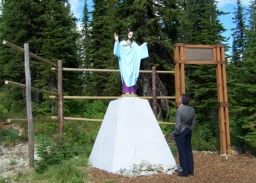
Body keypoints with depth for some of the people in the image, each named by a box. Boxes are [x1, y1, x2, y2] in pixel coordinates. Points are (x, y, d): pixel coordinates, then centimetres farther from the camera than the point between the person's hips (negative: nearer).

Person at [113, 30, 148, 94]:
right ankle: (126, 91, -12)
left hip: (131, 62, 3)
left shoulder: (134, 44, 16)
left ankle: (132, 91, -3)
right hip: (124, 62, -3)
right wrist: (116, 41, -22)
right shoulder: (122, 42, 7)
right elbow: (118, 48, -9)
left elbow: (139, 49, 5)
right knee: (125, 76, -9)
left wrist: (144, 45, -5)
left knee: (132, 76, -3)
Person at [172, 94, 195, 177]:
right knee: (189, 150, 14)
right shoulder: (192, 109, 1)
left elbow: (178, 123, -17)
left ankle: (185, 171, 6)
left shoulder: (180, 109, -19)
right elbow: (193, 122, 7)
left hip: (181, 132, -7)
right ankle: (190, 170, 22)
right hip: (188, 131, 7)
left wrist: (175, 132, -5)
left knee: (182, 151, 1)